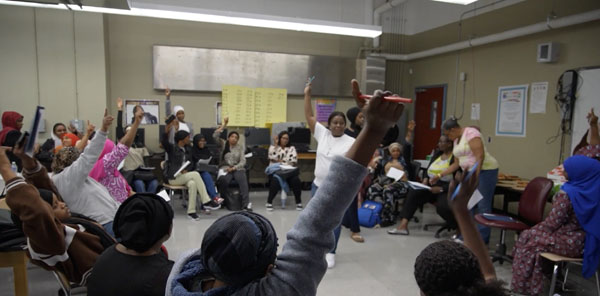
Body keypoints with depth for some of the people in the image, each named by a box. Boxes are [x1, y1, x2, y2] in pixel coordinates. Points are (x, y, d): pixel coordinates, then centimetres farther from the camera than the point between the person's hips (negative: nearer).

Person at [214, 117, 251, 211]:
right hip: (225, 168, 0)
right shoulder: (223, 144, 10)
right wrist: (224, 124, -8)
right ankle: (229, 201, -13)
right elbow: (215, 136, -8)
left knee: (242, 180, -33)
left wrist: (234, 168, -14)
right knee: (223, 182, -33)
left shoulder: (240, 147, 11)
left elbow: (243, 161, 3)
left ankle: (246, 203, -42)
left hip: (238, 168, 0)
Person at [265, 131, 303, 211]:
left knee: (296, 180, -30)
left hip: (289, 170, 2)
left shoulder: (292, 148, 16)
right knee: (276, 180, -36)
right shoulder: (273, 147, 13)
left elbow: (294, 161, 2)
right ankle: (269, 202, -22)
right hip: (276, 170, -1)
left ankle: (298, 202, -15)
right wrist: (275, 144, -4)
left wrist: (279, 160, -5)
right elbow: (272, 158, -8)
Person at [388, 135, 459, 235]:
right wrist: (426, 178, 0)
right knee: (413, 193, -18)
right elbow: (428, 171, 21)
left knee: (442, 206, -35)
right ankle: (403, 225, -23)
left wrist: (441, 189, -24)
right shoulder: (437, 154, 13)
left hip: (446, 189, -7)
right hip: (431, 186, 7)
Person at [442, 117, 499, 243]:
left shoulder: (470, 133, -12)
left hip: (484, 171, -9)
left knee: (482, 206, -7)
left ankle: (482, 241, -3)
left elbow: (480, 155, -21)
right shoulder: (456, 139, 15)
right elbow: (457, 163, 19)